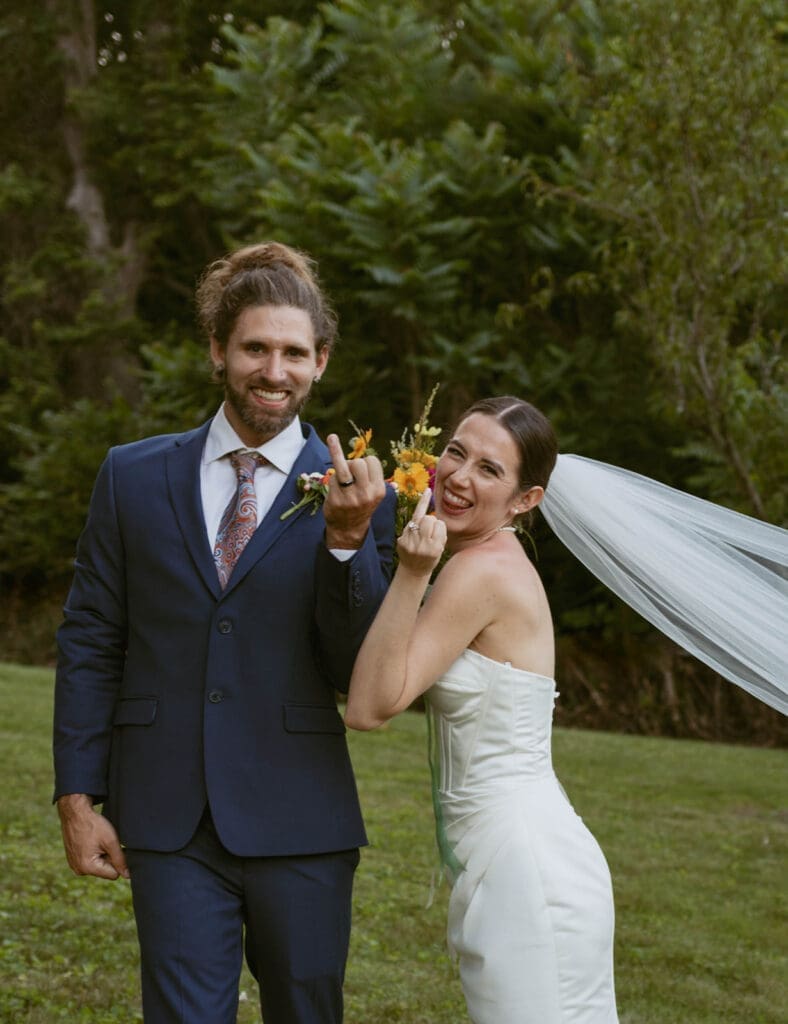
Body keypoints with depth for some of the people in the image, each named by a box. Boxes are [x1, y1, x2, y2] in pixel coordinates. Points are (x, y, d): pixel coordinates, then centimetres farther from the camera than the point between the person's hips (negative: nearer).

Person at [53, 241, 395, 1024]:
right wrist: (77, 798, 2)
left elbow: (362, 677, -4)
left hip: (299, 824, 0)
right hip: (168, 823, 0)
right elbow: (89, 644, 6)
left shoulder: (353, 497, 0)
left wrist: (348, 540, -18)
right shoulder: (133, 477, 5)